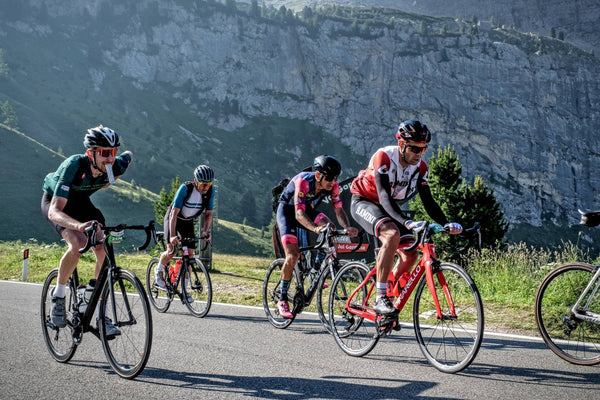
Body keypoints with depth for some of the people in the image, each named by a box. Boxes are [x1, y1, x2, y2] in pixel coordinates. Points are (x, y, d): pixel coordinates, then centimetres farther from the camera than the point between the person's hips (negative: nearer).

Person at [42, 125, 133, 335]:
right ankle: (58, 296, -8)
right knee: (78, 244, -32)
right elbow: (54, 212, -45)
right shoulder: (74, 166, -39)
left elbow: (130, 155, 3)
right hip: (54, 201, -4)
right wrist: (78, 225, -64)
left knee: (104, 251, -15)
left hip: (81, 201, 4)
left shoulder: (116, 166, -26)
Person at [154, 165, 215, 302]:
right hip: (172, 218, -4)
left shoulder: (210, 191, -19)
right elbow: (174, 213, -33)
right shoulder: (185, 188, -31)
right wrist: (172, 235, -41)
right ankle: (159, 270, 13)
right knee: (171, 251, -20)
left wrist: (206, 231, -25)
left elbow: (208, 214, -9)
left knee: (189, 254, -4)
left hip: (188, 222, 4)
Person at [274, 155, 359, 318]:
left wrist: (347, 227, -43)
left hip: (308, 209, 5)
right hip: (287, 210, -5)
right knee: (292, 255, -18)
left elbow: (339, 210, -22)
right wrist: (315, 228, -60)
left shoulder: (333, 186, -21)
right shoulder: (303, 181, -35)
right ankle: (282, 300, -2)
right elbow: (299, 214, -43)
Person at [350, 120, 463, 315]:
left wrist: (446, 224, -25)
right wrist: (406, 222, -50)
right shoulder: (384, 157, -28)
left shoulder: (420, 167, -9)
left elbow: (428, 201, -9)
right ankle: (380, 298, -31)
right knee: (392, 235, -34)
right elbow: (384, 197, -37)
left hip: (388, 208, 7)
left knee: (410, 255, -7)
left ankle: (392, 293, 15)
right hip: (363, 202, -7)